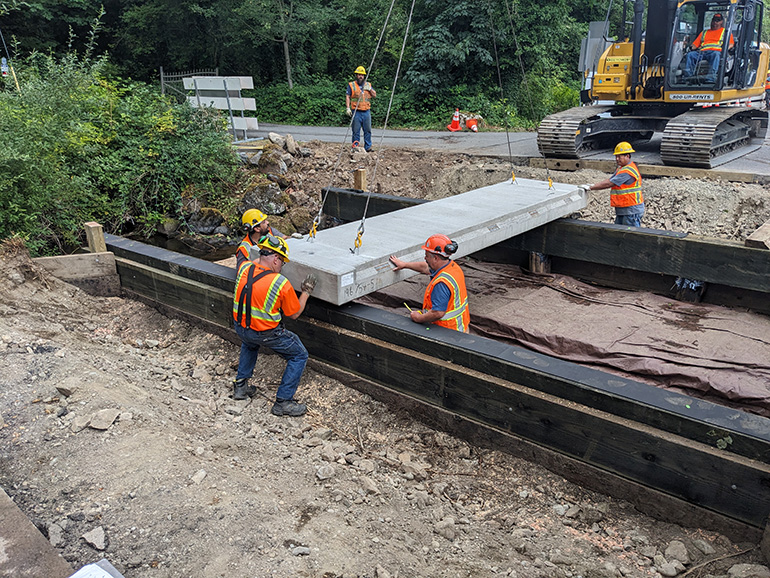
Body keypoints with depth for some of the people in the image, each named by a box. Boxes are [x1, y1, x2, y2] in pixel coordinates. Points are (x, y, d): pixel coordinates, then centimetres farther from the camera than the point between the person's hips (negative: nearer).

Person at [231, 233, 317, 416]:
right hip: (267, 334, -6)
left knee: (249, 344, 40)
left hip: (240, 327, 6)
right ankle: (283, 402, 10)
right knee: (299, 356, 11)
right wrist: (306, 292, 4)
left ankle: (240, 386, 40)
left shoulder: (244, 269, -6)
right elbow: (295, 314, -7)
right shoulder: (281, 283, -21)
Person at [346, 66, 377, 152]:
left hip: (366, 112, 3)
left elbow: (375, 95, 15)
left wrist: (369, 89, -3)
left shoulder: (368, 85, 17)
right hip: (356, 112, -3)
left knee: (368, 130, 3)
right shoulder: (351, 85, 7)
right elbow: (347, 97, 2)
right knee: (356, 131, -3)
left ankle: (368, 147, 9)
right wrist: (348, 108, -10)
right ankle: (355, 146, 3)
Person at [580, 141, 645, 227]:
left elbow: (609, 184, -21)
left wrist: (590, 188, -18)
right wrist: (593, 185, -1)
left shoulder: (628, 171, -19)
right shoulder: (621, 168, 16)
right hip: (622, 210, 10)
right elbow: (609, 179, 13)